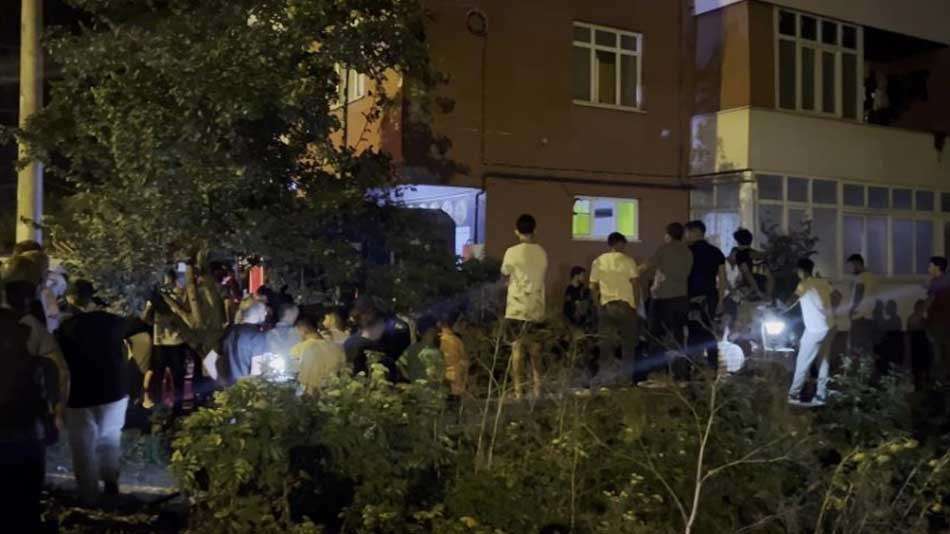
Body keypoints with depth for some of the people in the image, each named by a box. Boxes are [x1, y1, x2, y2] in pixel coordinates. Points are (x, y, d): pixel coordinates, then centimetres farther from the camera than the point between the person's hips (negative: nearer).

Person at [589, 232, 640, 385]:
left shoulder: (598, 261, 6)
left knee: (606, 342, 6)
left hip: (606, 305, 3)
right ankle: (627, 376, 8)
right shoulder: (628, 261, -3)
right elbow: (635, 283, -8)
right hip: (625, 305, -3)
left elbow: (592, 287, 5)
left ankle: (604, 376, 6)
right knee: (628, 342, 7)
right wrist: (636, 304, 1)